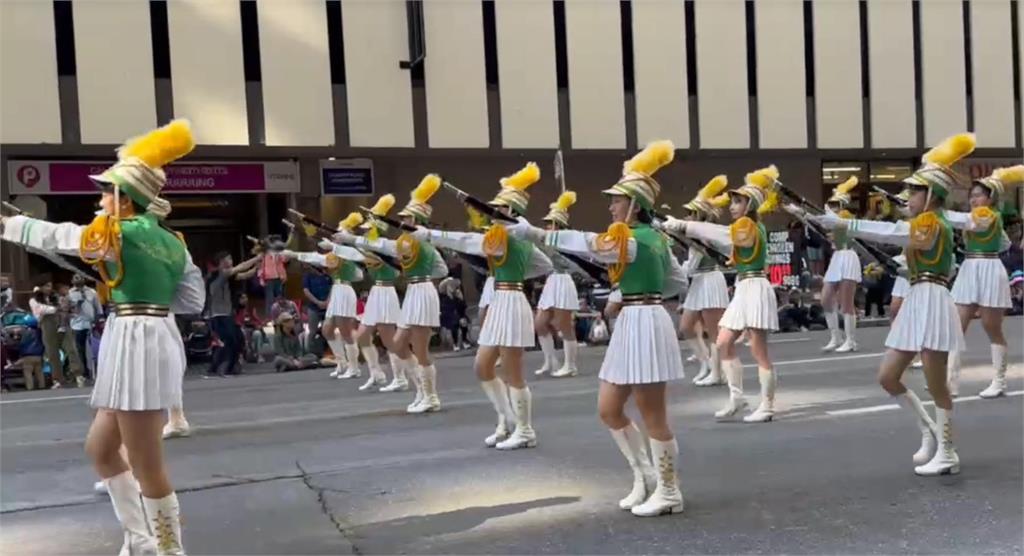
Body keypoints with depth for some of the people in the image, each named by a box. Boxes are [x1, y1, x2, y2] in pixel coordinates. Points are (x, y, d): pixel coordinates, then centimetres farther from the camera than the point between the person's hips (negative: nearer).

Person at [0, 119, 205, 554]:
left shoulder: (119, 233, -10)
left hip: (136, 342, -9)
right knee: (100, 446, 21)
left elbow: (52, 236, 2)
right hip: (153, 340, 10)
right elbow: (193, 301, 16)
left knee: (146, 466, -1)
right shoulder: (172, 242, 13)